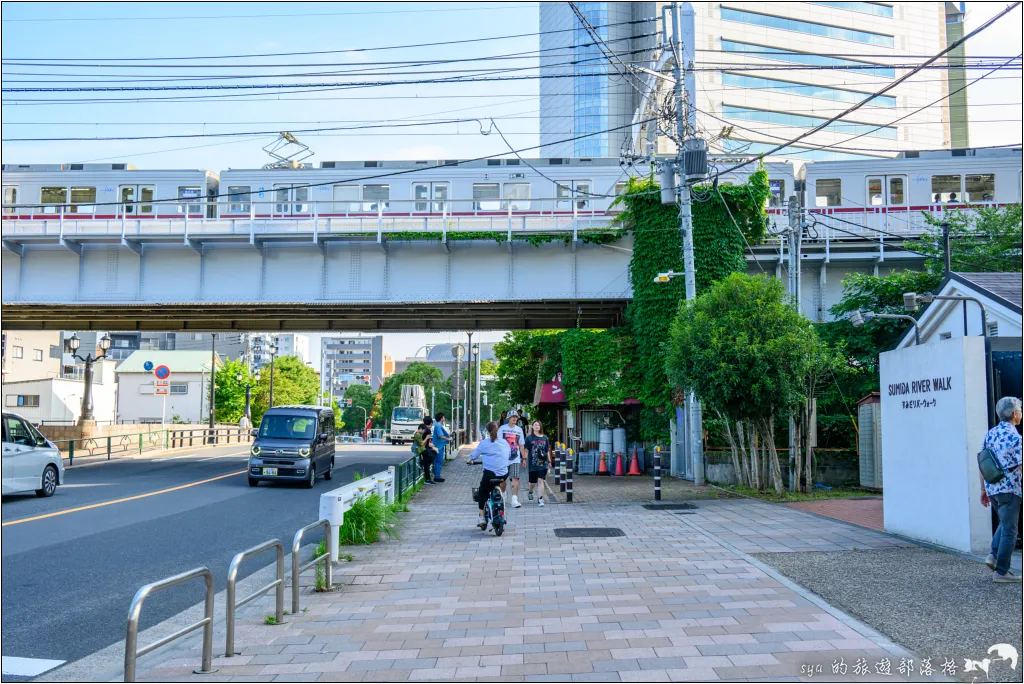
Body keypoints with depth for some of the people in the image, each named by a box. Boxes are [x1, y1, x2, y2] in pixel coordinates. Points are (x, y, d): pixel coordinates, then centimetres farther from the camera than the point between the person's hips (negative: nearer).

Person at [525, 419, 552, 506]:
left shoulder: (544, 438, 7)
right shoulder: (529, 438, 1)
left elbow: (547, 451, 12)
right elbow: (526, 450, 0)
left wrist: (549, 461, 10)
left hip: (543, 463, 1)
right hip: (532, 463, -1)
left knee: (540, 480, -9)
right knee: (532, 482, 10)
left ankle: (540, 499, -8)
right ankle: (530, 492, 42)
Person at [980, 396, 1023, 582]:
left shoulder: (990, 434, 7)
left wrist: (983, 489, 17)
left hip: (991, 489, 7)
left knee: (1005, 522, 26)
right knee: (1009, 530, 3)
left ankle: (994, 555, 13)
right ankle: (1001, 571, 7)